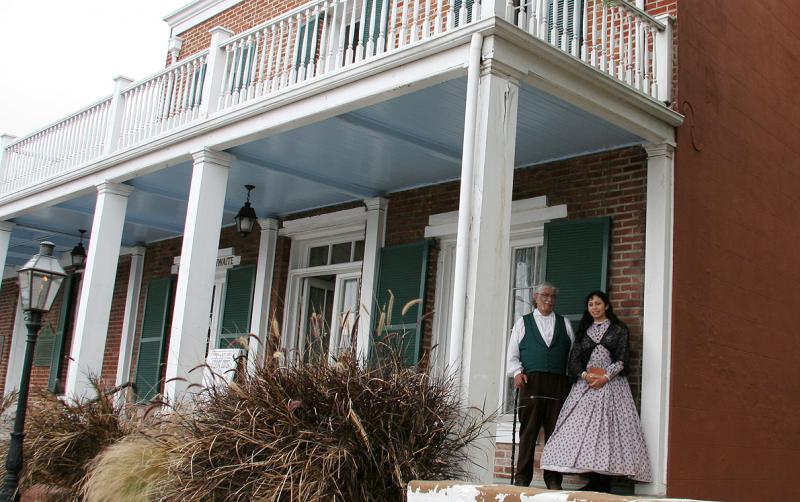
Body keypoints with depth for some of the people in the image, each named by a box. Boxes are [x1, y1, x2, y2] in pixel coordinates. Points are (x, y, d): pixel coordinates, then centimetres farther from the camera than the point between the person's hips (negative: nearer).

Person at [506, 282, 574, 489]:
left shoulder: (564, 323, 20)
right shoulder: (523, 322, 15)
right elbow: (512, 354, 11)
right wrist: (517, 372, -5)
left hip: (559, 384, 2)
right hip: (531, 381, -1)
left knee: (555, 431, -2)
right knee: (528, 431, -4)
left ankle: (553, 479, 4)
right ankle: (522, 477, 1)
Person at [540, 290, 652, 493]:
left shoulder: (619, 329, 8)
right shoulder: (583, 331, 17)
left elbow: (622, 359, -1)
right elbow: (574, 359, 9)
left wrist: (605, 377, -12)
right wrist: (585, 374, -9)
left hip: (611, 384, -3)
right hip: (585, 384, 3)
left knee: (607, 428, -10)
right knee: (585, 428, -6)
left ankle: (604, 482, -10)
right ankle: (593, 482, -4)